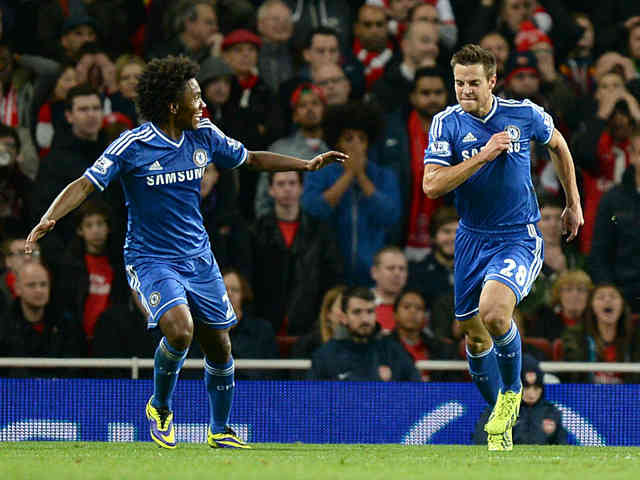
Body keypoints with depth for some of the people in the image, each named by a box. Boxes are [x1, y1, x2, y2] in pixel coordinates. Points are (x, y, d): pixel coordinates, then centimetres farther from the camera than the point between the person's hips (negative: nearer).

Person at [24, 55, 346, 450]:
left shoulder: (204, 136, 1)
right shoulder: (132, 146, -15)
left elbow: (252, 158, 16)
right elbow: (86, 184, -16)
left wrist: (308, 164, 11)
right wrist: (49, 219, -32)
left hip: (198, 257, 6)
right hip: (150, 258, -5)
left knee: (219, 346, 7)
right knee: (180, 329, -27)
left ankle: (220, 431, 28)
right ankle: (160, 408, 0)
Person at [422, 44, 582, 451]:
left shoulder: (526, 114, -6)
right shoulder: (447, 123, -6)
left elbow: (558, 145, 16)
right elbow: (432, 186, -15)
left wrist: (574, 203, 21)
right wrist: (482, 157, -22)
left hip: (519, 238, -3)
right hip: (473, 239, 3)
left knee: (494, 313, -27)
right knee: (475, 336, 9)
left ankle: (512, 390, 1)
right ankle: (501, 422, 30)